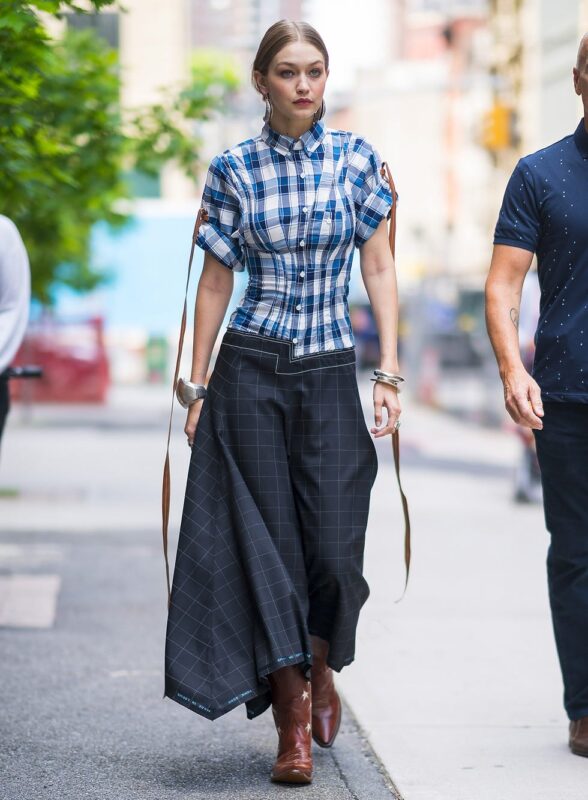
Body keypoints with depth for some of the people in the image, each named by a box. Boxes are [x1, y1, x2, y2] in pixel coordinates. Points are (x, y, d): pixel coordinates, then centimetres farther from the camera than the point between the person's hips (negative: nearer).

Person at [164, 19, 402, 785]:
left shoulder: (358, 159, 3)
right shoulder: (234, 169, 1)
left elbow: (379, 268, 3)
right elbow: (215, 283, 6)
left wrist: (389, 371, -4)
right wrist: (197, 386, 4)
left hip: (329, 375, 1)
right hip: (250, 374, 0)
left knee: (334, 545, -3)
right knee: (267, 542, -1)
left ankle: (322, 665, 29)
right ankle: (293, 720, 6)